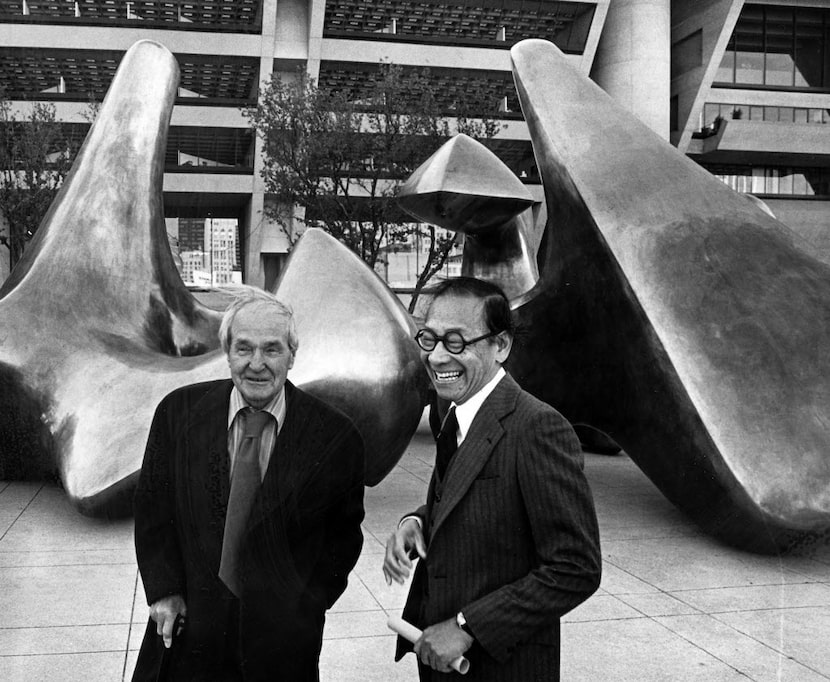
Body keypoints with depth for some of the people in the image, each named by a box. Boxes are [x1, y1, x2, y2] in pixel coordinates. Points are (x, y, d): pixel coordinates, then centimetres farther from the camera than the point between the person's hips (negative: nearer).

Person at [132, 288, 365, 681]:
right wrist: (164, 590, -3)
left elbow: (344, 534, 1)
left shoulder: (335, 437, -10)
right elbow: (154, 510, 2)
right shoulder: (178, 412, -6)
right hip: (187, 626, 2)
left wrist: (306, 603, -3)